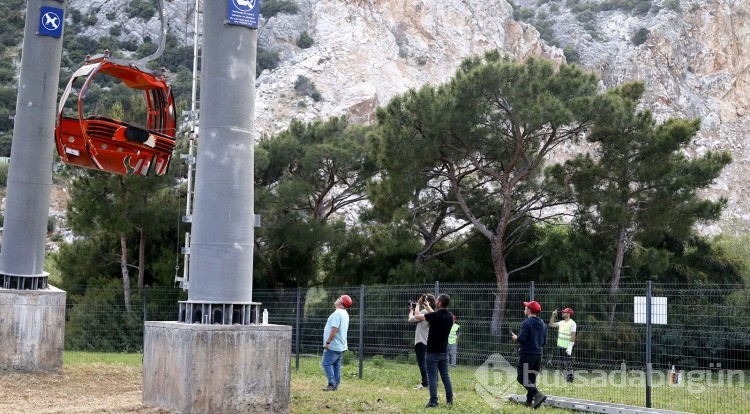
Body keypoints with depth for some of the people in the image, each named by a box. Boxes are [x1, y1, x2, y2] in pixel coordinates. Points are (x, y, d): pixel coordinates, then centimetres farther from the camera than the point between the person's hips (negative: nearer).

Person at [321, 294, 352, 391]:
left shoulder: (337, 313, -18)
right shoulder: (345, 314, 14)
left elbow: (334, 329, -25)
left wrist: (327, 342, -20)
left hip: (333, 346, -10)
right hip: (341, 346, 10)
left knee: (326, 363, -6)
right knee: (336, 365, 11)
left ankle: (332, 384, -9)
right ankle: (335, 385, 13)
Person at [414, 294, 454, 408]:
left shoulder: (434, 316, -19)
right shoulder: (450, 316, 0)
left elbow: (418, 316, -2)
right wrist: (427, 306, 29)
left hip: (433, 352, -6)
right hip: (444, 352, 6)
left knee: (432, 377, -2)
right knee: (446, 376, 12)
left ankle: (433, 402, -2)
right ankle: (450, 400, 14)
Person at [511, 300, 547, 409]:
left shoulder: (527, 322, -12)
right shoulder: (542, 324, 11)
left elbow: (522, 338, -19)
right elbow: (544, 341, 15)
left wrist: (516, 338, 1)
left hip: (527, 354, -8)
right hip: (538, 355, 8)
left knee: (521, 377, -6)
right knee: (532, 378, 15)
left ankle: (537, 394, -23)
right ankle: (529, 400, 16)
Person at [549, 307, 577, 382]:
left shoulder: (572, 323, -11)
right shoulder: (561, 322, 13)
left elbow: (573, 336, -16)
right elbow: (551, 324, 17)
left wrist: (570, 347, -21)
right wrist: (553, 315, 8)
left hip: (567, 347, -8)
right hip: (560, 346, 8)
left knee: (568, 364, -7)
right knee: (564, 364, 13)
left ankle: (570, 379, -4)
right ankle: (566, 379, 19)